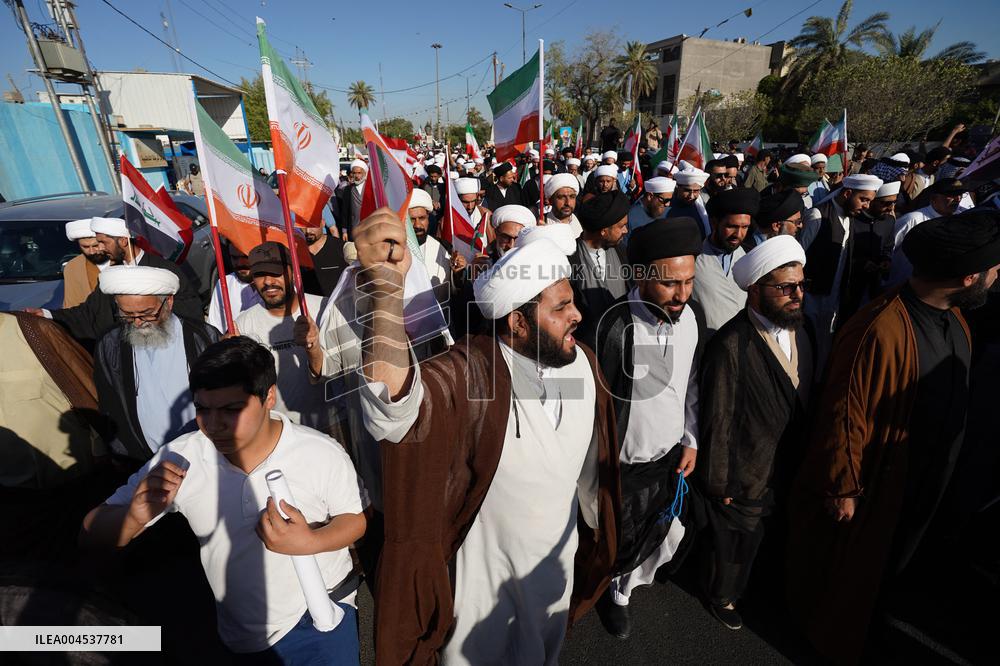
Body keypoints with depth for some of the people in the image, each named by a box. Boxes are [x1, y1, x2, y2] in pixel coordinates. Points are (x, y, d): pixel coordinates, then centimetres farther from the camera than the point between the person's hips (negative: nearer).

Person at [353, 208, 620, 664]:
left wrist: (596, 528, 13)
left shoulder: (583, 362, -15)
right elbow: (392, 404, -53)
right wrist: (386, 283, -63)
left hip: (557, 558, 4)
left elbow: (590, 463, 0)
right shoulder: (472, 373, -32)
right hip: (484, 571, -4)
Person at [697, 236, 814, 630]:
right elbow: (716, 421, -23)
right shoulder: (731, 346, -29)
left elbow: (803, 399, 5)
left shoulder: (798, 330, -4)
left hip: (787, 473, 6)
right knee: (735, 544, 20)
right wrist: (720, 484, -14)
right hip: (745, 478, -6)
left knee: (757, 539, 28)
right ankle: (723, 596, 49)